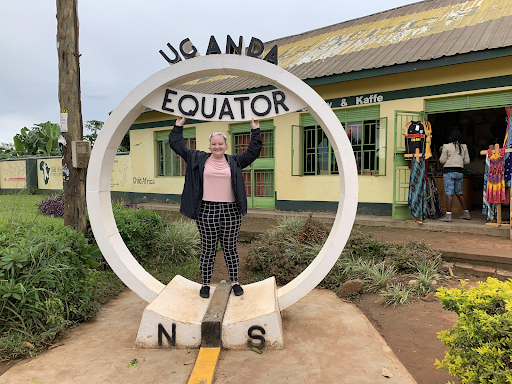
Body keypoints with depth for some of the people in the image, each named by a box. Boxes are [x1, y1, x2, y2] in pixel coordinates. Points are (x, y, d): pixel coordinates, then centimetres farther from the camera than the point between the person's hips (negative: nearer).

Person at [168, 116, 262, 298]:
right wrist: (178, 126, 14)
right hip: (206, 211, -1)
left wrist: (255, 130, 10)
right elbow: (178, 146, 12)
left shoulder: (235, 161, 10)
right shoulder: (199, 159, 8)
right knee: (208, 249, 7)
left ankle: (234, 281, 23)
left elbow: (253, 151, 10)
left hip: (230, 211, 1)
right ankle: (205, 284, 20)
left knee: (230, 248, 9)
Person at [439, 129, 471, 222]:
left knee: (449, 193, -9)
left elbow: (442, 161, -4)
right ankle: (466, 213, 23)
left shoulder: (446, 146, -6)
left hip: (449, 171, -6)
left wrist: (442, 152, 12)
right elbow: (467, 161, 10)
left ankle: (448, 215, -13)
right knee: (459, 193, 17)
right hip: (460, 172, 6)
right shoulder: (464, 147, 10)